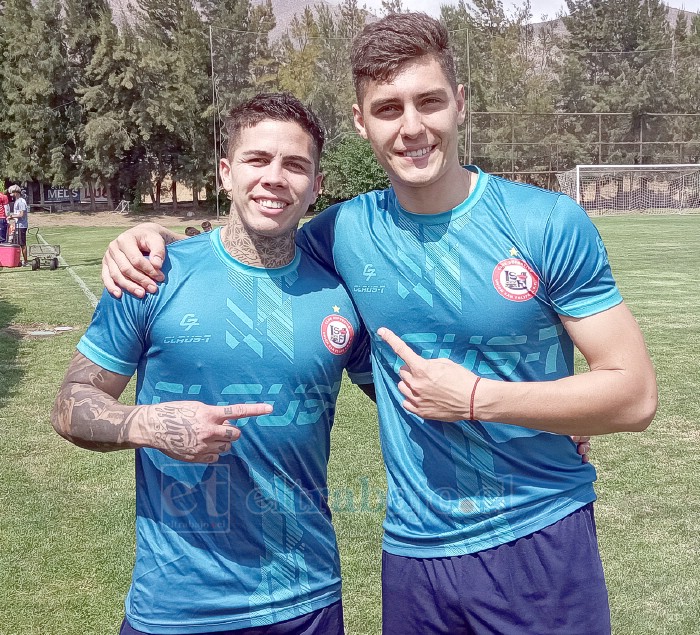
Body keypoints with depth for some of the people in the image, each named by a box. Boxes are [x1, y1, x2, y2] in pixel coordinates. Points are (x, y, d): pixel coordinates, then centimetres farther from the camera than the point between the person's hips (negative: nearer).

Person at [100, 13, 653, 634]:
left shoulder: (549, 223, -11)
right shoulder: (347, 232, -2)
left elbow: (635, 395, -10)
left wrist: (476, 398, -17)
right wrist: (156, 235, -2)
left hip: (542, 541, -2)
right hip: (414, 551, 3)